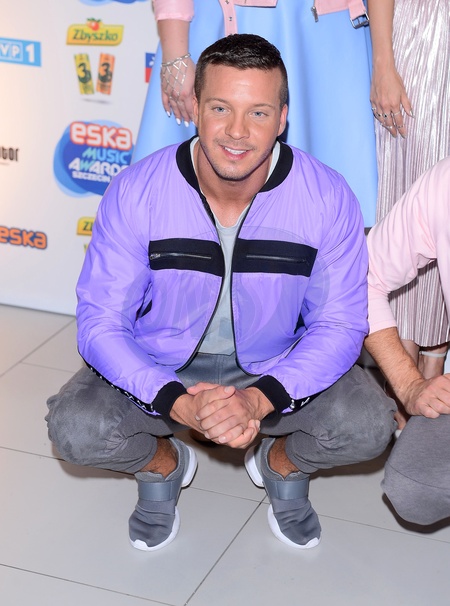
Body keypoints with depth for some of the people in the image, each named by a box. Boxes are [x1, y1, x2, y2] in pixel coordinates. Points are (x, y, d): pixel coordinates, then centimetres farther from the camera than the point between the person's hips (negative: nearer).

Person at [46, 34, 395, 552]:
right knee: (74, 428, -26)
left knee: (369, 427, -26)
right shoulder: (135, 192, -20)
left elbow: (339, 325, -13)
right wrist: (179, 404, -34)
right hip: (160, 367, 0)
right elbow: (101, 323, -17)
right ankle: (161, 464, 11)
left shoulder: (328, 198, -19)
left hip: (277, 367, 0)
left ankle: (282, 463, 12)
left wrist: (260, 398, -32)